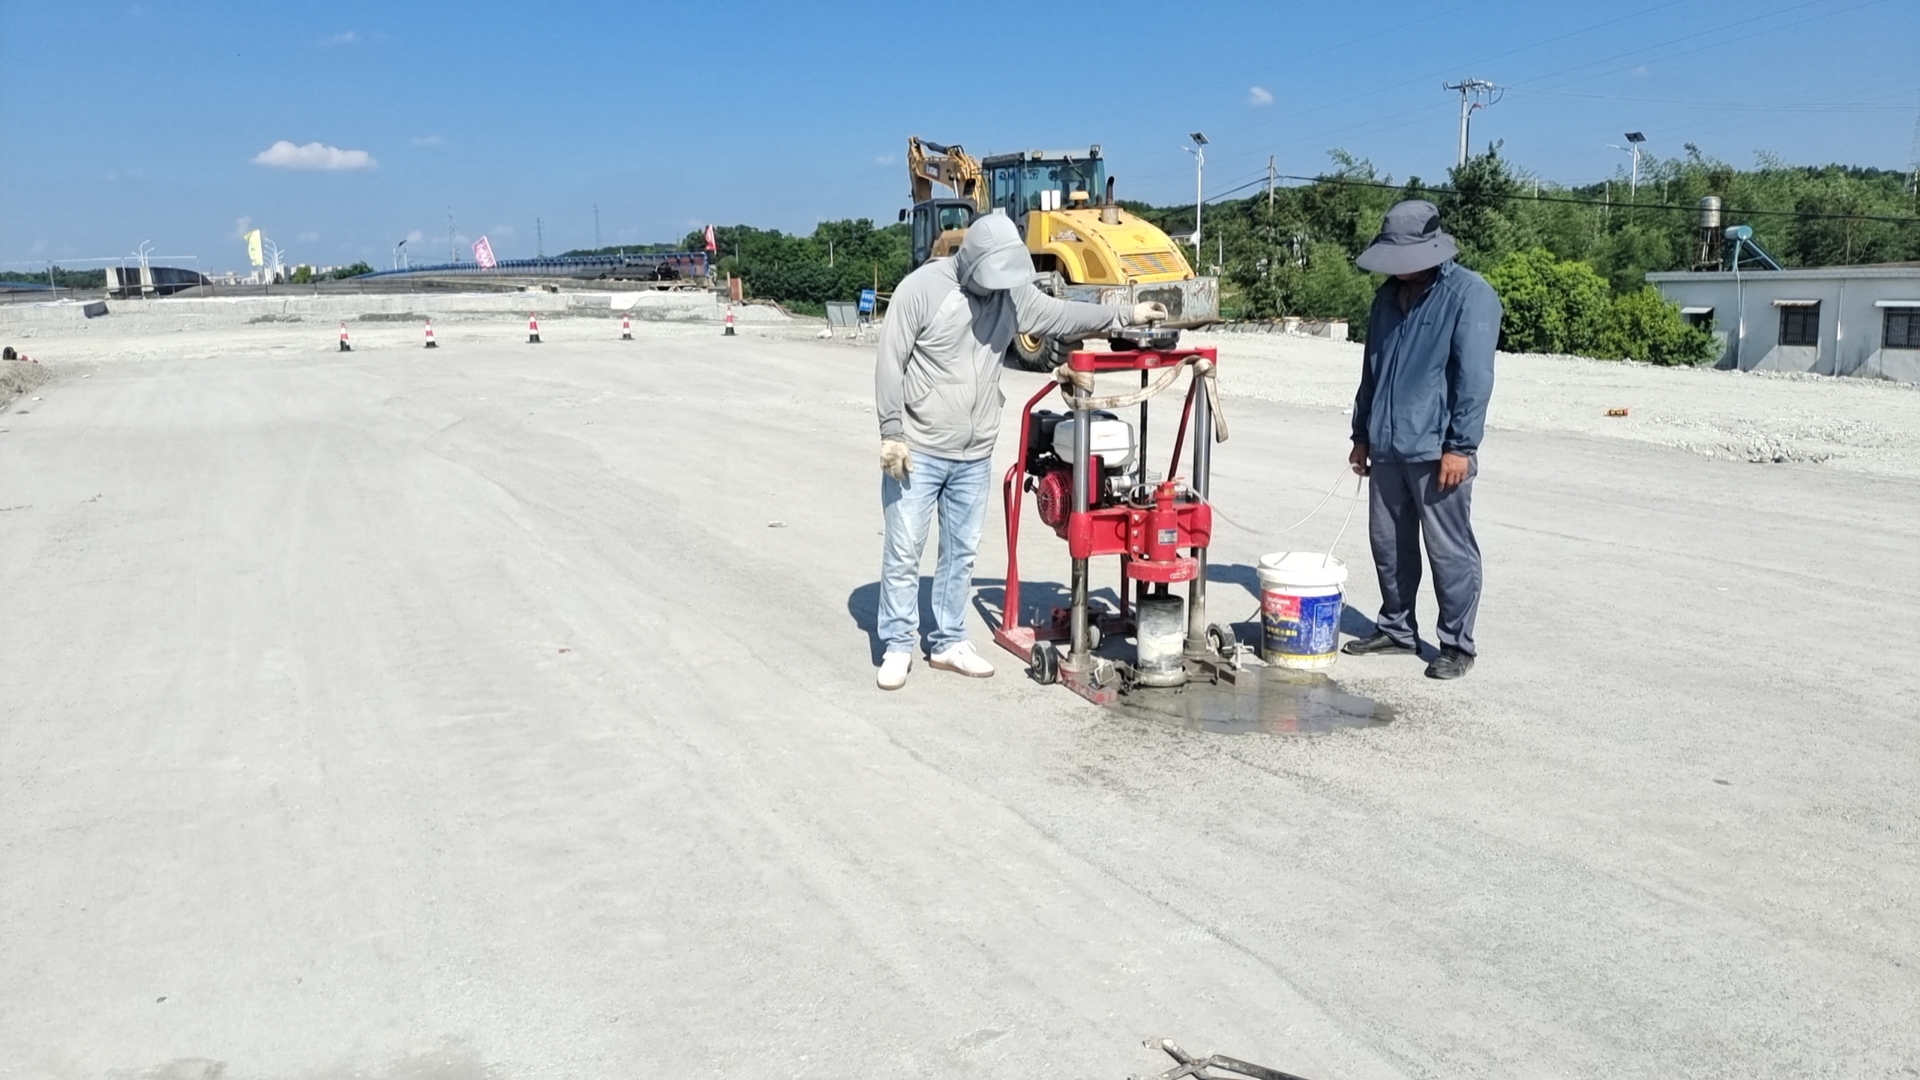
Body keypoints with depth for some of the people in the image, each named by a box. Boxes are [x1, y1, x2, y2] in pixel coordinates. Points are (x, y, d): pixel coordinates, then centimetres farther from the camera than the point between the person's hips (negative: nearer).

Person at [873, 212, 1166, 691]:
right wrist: (892, 432, -15)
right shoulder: (923, 288, -13)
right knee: (904, 552, 0)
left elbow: (1062, 315, 16)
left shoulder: (1011, 293, 4)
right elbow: (890, 363, -12)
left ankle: (949, 642, 24)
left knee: (961, 551, 12)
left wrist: (1126, 316, 12)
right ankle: (898, 646, 13)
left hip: (975, 456, 6)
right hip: (918, 451, -5)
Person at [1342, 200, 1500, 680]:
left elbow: (1474, 378, -13)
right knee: (1389, 546, 13)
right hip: (1387, 449, 7)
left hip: (1437, 451, -7)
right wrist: (1362, 434, 20)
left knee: (1449, 551, 0)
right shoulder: (1389, 295, 14)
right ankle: (1396, 629, 27)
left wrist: (1460, 446, -16)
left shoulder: (1469, 294, -9)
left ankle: (1457, 644, 11)